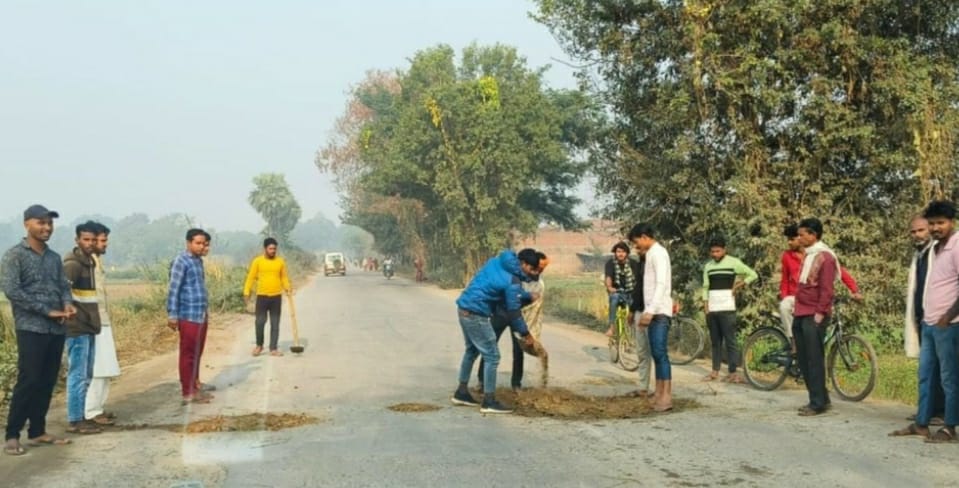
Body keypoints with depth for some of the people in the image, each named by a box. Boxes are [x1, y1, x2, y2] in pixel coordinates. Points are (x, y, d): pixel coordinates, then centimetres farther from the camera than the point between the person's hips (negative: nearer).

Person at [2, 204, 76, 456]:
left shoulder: (54, 258, 14)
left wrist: (67, 303, -8)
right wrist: (47, 310, -16)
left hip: (56, 330, 6)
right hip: (31, 329, -6)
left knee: (47, 382, 9)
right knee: (28, 382, -7)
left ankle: (37, 431, 19)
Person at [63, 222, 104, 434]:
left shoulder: (89, 262, 16)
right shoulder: (73, 263, -13)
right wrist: (69, 311, -22)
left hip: (88, 326, 9)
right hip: (77, 328, -9)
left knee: (85, 376, 14)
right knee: (78, 375, -5)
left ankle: (80, 417, 21)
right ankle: (75, 420, 1)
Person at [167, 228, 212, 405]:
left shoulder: (198, 260, 13)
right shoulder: (181, 261, -12)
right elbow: (173, 289, -15)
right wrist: (172, 315, -17)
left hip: (201, 315, 8)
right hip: (189, 316, -8)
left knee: (197, 354, 14)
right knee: (188, 354, -1)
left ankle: (195, 387, 23)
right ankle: (188, 392, 5)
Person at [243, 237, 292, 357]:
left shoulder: (281, 261, 5)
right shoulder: (257, 261, -1)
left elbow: (284, 277, 10)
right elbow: (251, 277, -1)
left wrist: (287, 287, -8)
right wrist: (246, 292, -7)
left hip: (276, 297, 2)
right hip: (262, 296, -2)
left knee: (275, 324, 4)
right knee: (259, 322, -2)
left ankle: (273, 349, 11)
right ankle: (259, 345, 20)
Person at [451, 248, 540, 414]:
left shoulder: (498, 261, 8)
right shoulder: (512, 281, -17)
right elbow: (513, 311, -11)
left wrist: (528, 296, 27)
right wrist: (526, 334, 1)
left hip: (464, 308, 10)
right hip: (476, 315, -10)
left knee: (471, 350, 23)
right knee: (492, 356, -1)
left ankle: (461, 393, 31)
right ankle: (489, 401, 3)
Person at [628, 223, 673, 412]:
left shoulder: (658, 253, -10)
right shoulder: (651, 254, 19)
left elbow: (661, 284, -20)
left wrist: (650, 310, -27)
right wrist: (646, 312, 21)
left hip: (660, 312, -10)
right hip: (654, 312, 10)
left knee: (660, 353, -12)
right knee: (656, 353, 9)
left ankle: (666, 397, -11)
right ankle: (659, 394, 12)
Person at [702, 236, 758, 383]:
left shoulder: (733, 262, 0)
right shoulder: (708, 266, 12)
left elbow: (753, 275, 1)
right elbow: (706, 287, 13)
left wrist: (737, 286, -4)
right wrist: (706, 308, 5)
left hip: (727, 309, -4)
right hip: (712, 309, 4)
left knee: (730, 340, -5)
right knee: (715, 341, 9)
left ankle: (733, 372, -2)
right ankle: (715, 371, 14)